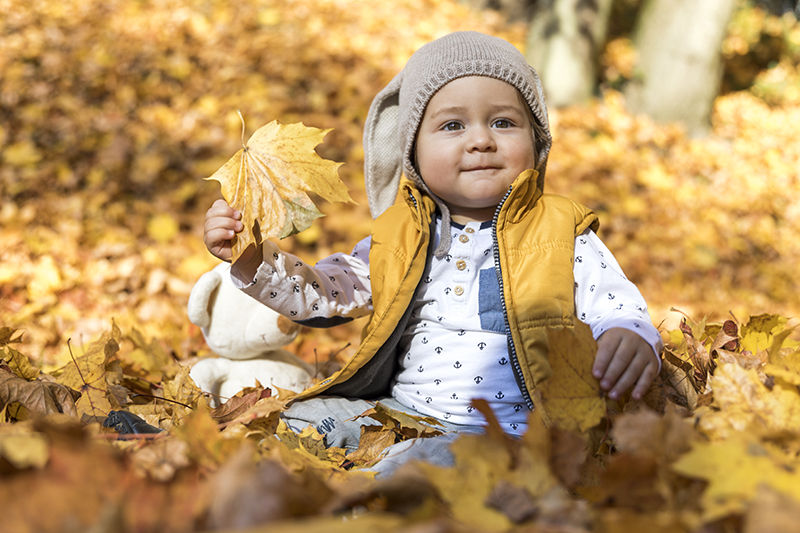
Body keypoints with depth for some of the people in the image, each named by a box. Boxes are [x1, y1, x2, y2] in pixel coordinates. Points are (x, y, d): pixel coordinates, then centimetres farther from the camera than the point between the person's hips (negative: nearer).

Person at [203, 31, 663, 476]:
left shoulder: (564, 239, 2)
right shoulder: (399, 239, 13)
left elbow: (617, 308, -5)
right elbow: (322, 294, 14)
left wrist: (631, 341, -31)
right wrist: (252, 258, -3)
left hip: (504, 429, -5)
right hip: (399, 411, 5)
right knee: (297, 421, -9)